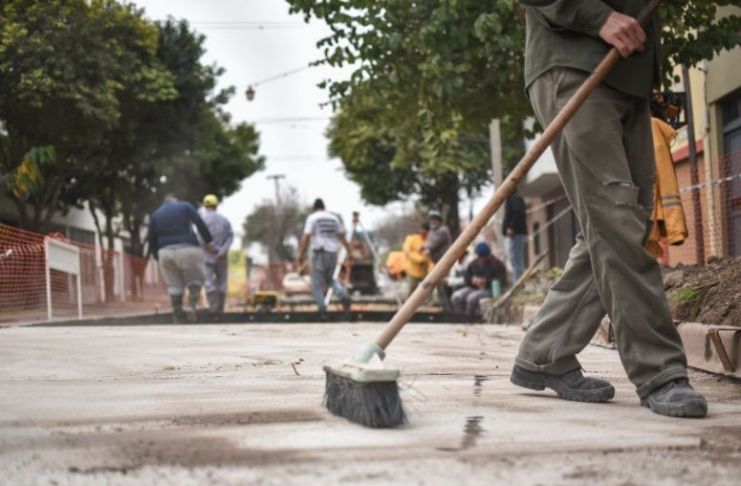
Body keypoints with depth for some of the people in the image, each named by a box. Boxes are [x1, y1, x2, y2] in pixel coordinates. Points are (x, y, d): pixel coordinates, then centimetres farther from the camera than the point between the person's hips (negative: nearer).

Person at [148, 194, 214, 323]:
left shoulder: (155, 215, 15)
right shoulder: (185, 206, 7)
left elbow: (152, 240, 13)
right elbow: (200, 223, -4)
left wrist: (157, 257, 21)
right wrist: (207, 241, 3)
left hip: (165, 252, 3)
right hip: (187, 249, -3)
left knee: (174, 285, 9)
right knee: (195, 281, 9)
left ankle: (178, 315, 8)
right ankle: (191, 306, -10)